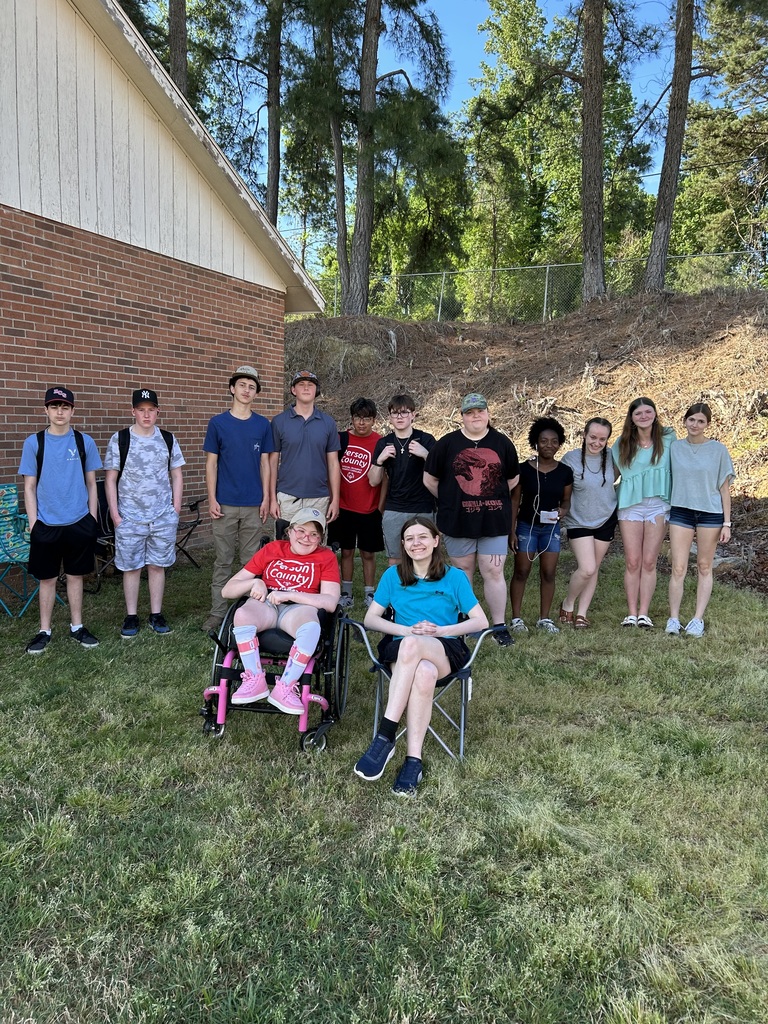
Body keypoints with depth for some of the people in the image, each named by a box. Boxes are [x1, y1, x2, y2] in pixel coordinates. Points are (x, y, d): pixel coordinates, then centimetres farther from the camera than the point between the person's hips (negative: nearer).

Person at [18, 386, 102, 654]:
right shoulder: (34, 443, -1)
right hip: (46, 524, -1)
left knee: (75, 575, 10)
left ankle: (77, 626, 23)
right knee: (47, 578, 8)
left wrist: (92, 519, 3)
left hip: (79, 523, 1)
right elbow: (29, 487, 2)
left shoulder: (84, 441, 2)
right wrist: (33, 523, -4)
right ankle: (44, 631, 20)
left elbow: (91, 483, 7)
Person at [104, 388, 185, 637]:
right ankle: (131, 617, 17)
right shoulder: (119, 439, -1)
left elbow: (176, 475, 10)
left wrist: (176, 508, 2)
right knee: (131, 567, 5)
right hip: (129, 517, -1)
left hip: (163, 517, 2)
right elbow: (110, 479, 1)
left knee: (158, 565, 8)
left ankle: (156, 615, 19)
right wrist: (114, 513, -5)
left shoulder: (168, 439, 6)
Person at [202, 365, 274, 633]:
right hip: (225, 504, -1)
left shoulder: (263, 425, 6)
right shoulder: (217, 423, 2)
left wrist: (266, 498, 2)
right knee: (222, 561, 4)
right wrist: (212, 499, -5)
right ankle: (217, 613, 12)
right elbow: (211, 463, 2)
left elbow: (264, 463, 8)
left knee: (251, 561, 7)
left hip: (254, 505, 1)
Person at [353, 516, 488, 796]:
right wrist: (407, 630, -11)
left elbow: (481, 621, 3)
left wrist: (440, 630, -12)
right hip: (402, 649, 1)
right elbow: (370, 619, 7)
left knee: (412, 646, -39)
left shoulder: (455, 577, 9)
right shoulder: (393, 575, 13)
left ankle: (385, 737, -37)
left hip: (446, 651, -1)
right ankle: (413, 759, -36)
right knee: (424, 672, -39)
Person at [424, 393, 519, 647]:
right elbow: (430, 479, 5)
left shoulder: (502, 443, 4)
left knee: (494, 572, 0)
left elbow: (513, 479, 15)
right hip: (458, 521, 0)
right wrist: (451, 502, 7)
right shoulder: (447, 444, 0)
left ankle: (499, 627, 10)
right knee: (463, 572, 11)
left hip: (494, 520, 0)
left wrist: (494, 499, 10)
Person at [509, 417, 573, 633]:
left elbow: (566, 500, 9)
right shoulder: (524, 469, -8)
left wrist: (563, 510, -15)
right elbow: (515, 500, -3)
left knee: (548, 574, 5)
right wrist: (511, 530, -6)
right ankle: (516, 618, 10)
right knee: (521, 572, 2)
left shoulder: (565, 472, -1)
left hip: (551, 528, 2)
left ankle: (544, 618, 17)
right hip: (526, 526, -2)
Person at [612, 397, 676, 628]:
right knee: (632, 562, 0)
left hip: (658, 505, -1)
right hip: (630, 504, 1)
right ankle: (631, 613, 5)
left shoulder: (668, 437, 3)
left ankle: (644, 613, 4)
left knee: (649, 562, 0)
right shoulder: (622, 444, 6)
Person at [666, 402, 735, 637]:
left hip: (710, 513, -1)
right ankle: (673, 618, 4)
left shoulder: (718, 450, -1)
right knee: (678, 568, -3)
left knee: (704, 567, 7)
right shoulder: (674, 447, 3)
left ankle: (698, 619, 12)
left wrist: (726, 523, -2)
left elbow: (724, 488, 1)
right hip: (680, 511, 1)